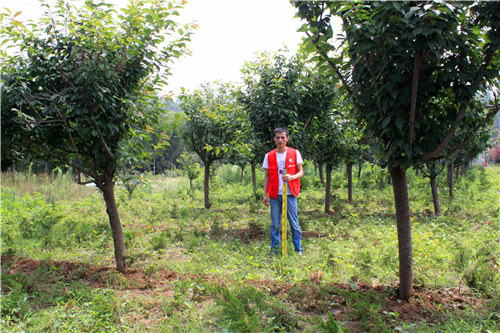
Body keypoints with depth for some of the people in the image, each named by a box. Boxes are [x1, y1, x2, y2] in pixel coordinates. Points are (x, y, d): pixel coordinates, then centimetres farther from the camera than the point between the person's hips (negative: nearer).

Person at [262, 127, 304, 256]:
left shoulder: (295, 153, 3)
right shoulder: (269, 156, 7)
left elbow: (300, 172, 5)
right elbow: (267, 176, 10)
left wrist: (292, 177, -17)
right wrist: (265, 195, 5)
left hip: (290, 194, -1)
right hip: (274, 194, 1)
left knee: (294, 223, 3)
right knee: (275, 224, 6)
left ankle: (298, 249, 14)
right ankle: (274, 248, 17)